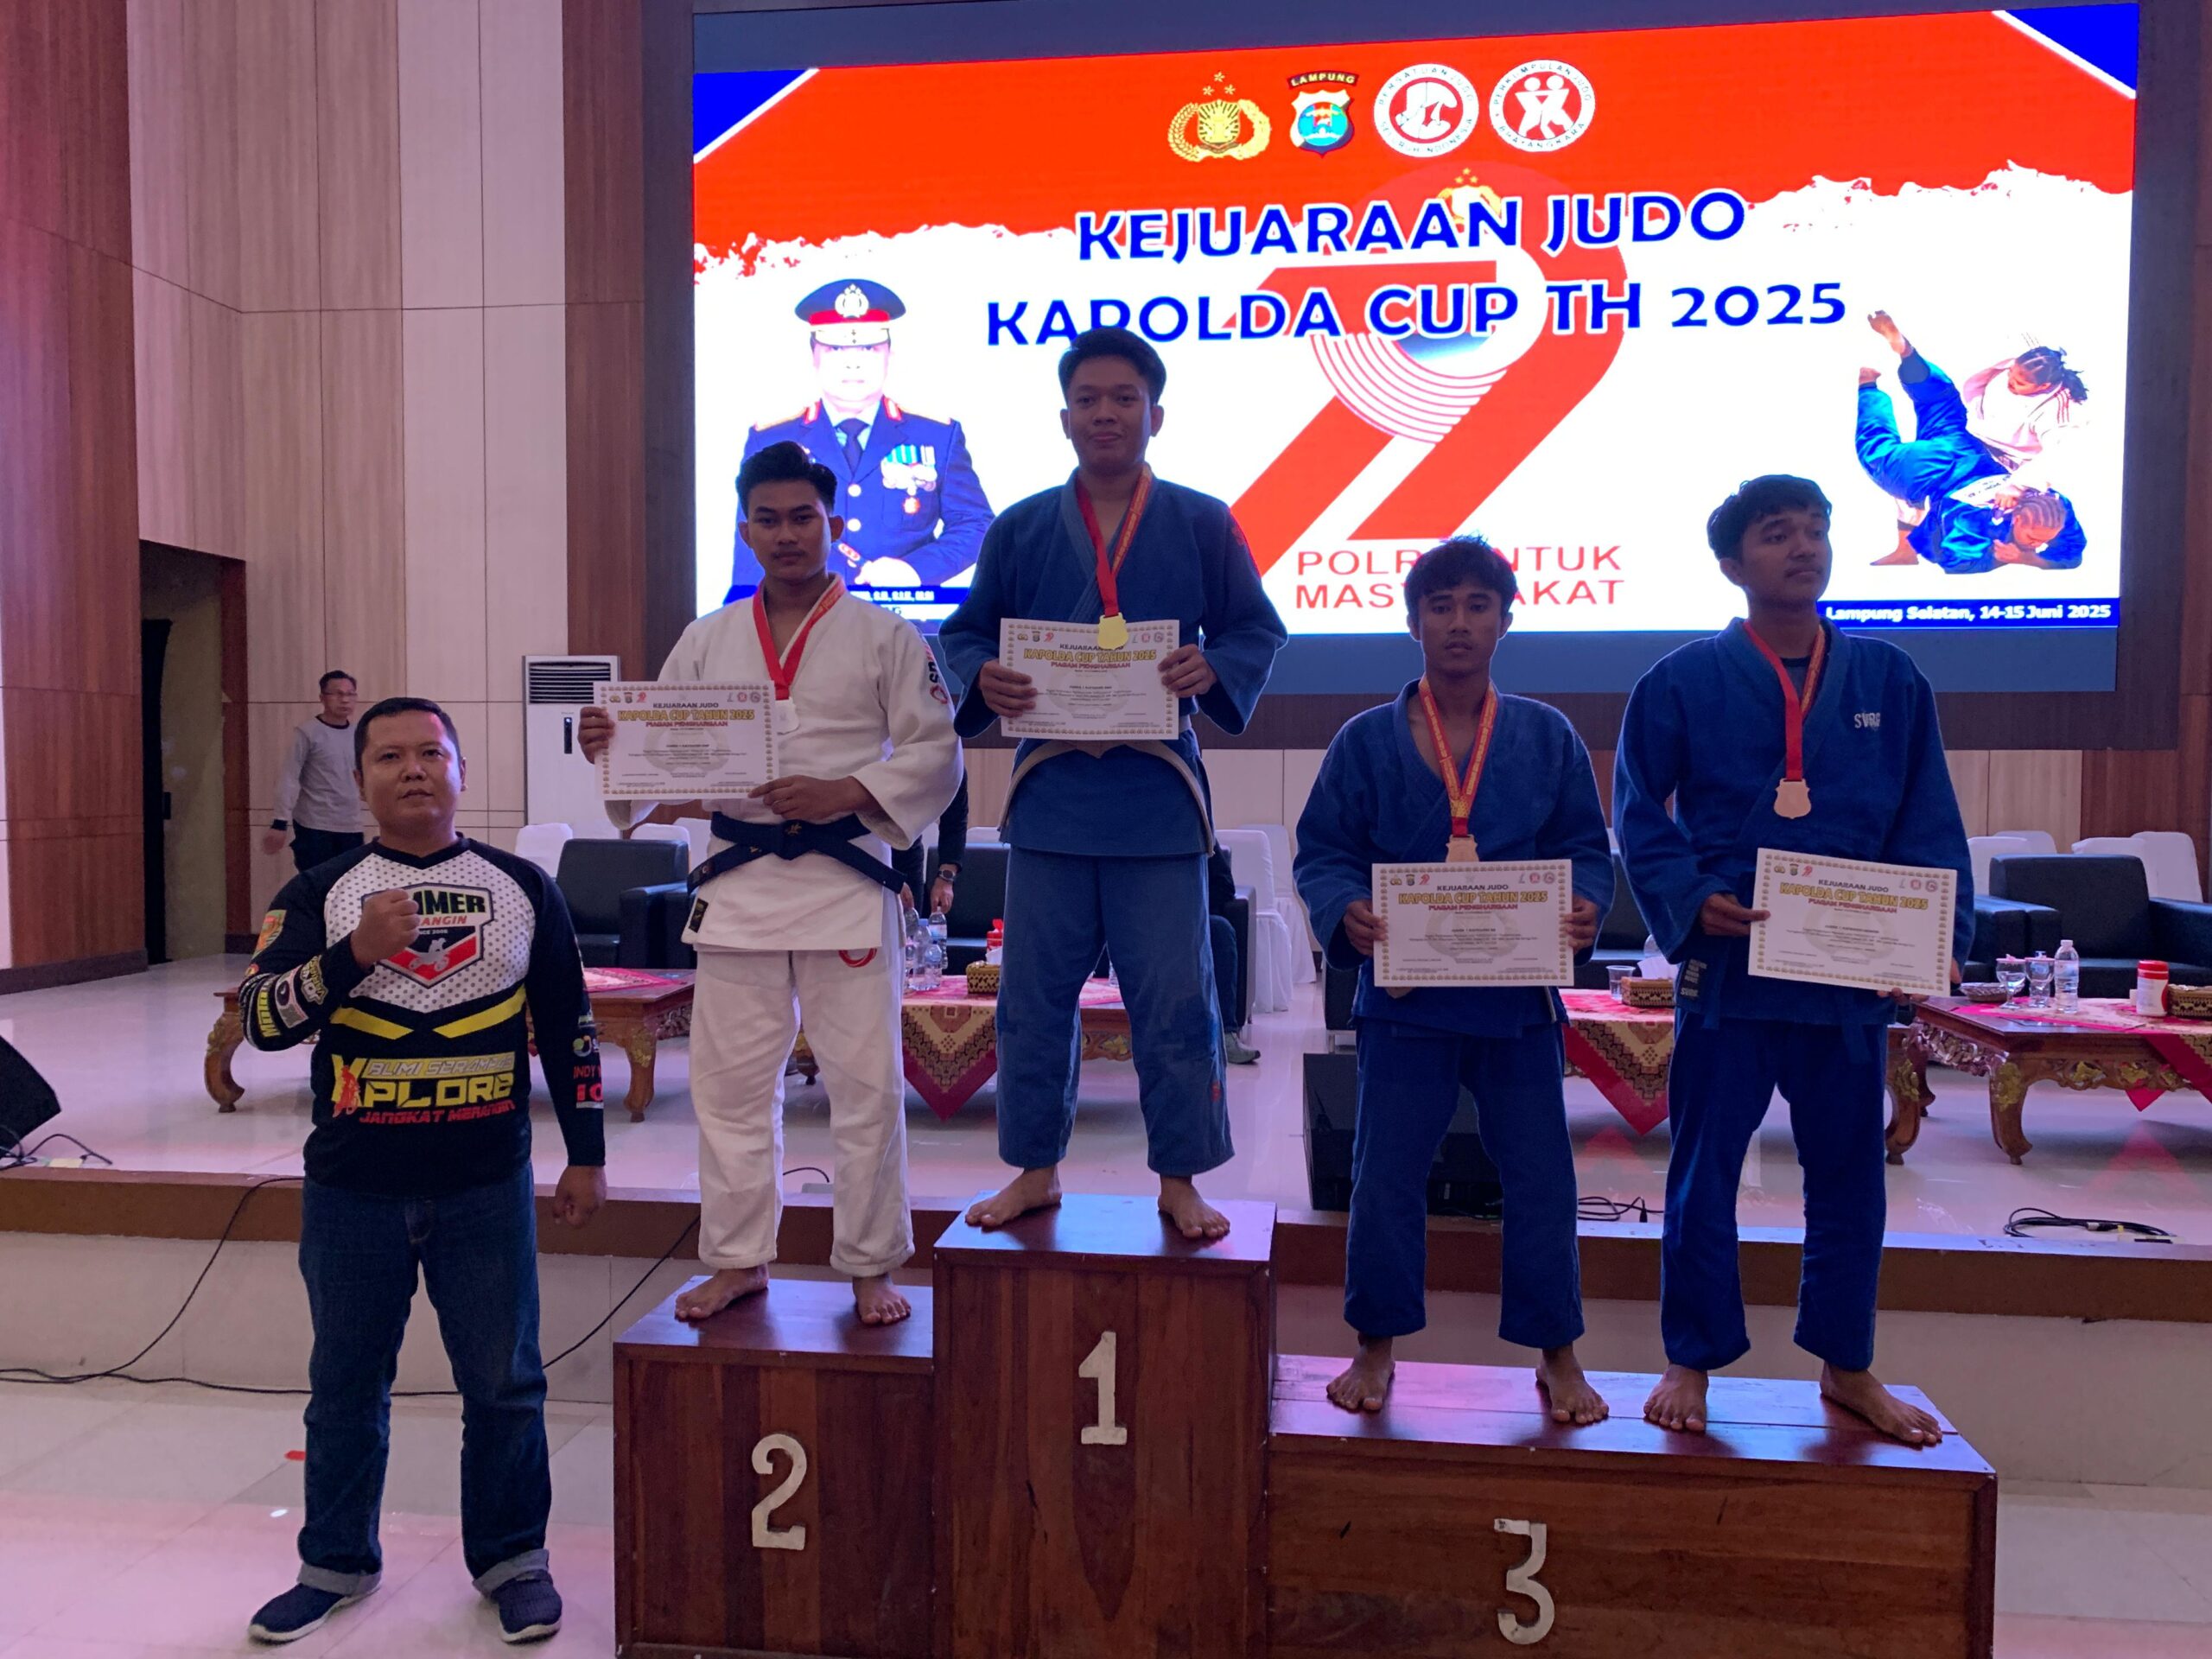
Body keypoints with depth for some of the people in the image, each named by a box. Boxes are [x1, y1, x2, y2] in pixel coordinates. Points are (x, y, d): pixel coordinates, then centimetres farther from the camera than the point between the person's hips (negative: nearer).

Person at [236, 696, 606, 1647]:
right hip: (353, 1186, 1)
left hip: (487, 1186, 0)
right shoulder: (322, 893, 1)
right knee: (346, 1383, 15)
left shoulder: (522, 888, 2)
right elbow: (260, 1021, -7)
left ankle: (511, 1558, 27)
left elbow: (567, 1029, 5)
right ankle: (337, 1562, 35)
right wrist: (355, 953, -23)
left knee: (505, 1383, 8)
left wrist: (586, 1155, 4)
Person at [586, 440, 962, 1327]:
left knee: (865, 1083, 3)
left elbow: (936, 753, -4)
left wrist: (842, 794, -17)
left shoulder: (884, 638, 0)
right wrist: (609, 746, -11)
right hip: (737, 880, 3)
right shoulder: (706, 642, 10)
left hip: (846, 879, -3)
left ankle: (869, 1267, 19)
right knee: (729, 1079, 9)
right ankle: (738, 1259, 27)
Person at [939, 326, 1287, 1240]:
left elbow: (1258, 630, 6)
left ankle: (1180, 1180, 20)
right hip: (1049, 790, 2)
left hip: (1157, 795, -1)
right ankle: (1035, 1169, 26)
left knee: (1174, 1001, 3)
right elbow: (963, 633, 11)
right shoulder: (1020, 530, 8)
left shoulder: (1201, 525, 4)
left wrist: (1213, 668, -16)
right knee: (1034, 997, 9)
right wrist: (981, 679, -12)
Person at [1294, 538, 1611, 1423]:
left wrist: (1587, 905, -13)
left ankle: (1557, 1354, 26)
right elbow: (1322, 849, 1)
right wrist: (1345, 910, -18)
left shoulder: (1547, 737, 6)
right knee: (1386, 1176, 6)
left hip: (1520, 994, 1)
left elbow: (1586, 846, 8)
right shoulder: (1367, 740, 3)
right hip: (1404, 991, -1)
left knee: (1540, 1177, 8)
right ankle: (1375, 1347, 24)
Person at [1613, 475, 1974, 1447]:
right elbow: (1641, 816, -2)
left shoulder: (1889, 682, 7)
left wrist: (1933, 929, -6)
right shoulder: (1682, 683, -2)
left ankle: (1848, 1368, 32)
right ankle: (1692, 1362, 22)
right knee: (1704, 1169, 6)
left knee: (1849, 1170, 14)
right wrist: (1690, 900, -16)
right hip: (1726, 966, -3)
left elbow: (1929, 824, 7)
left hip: (1851, 971, 3)